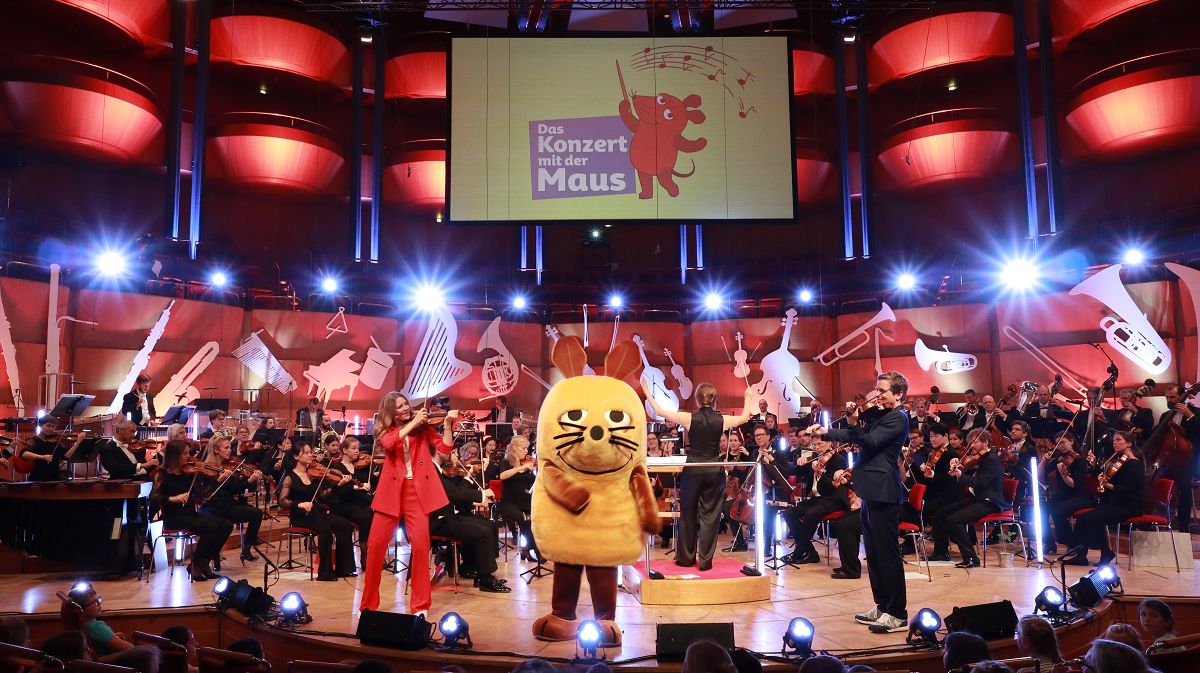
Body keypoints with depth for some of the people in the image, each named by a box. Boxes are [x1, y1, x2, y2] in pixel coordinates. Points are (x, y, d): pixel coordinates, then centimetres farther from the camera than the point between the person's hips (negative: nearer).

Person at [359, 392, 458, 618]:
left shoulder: (423, 427, 9)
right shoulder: (385, 430, 10)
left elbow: (445, 448, -2)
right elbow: (389, 443, -14)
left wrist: (447, 423, -13)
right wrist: (413, 423, -14)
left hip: (417, 490, -1)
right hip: (391, 490, 1)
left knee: (420, 544, -11)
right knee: (376, 544, -1)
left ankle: (420, 605, 3)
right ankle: (368, 603, 16)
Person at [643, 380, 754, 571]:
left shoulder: (689, 418, -8)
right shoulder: (721, 420, -4)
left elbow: (659, 411, -3)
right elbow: (744, 418, 16)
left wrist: (647, 392, 8)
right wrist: (748, 398, 32)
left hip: (692, 470, -1)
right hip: (714, 471, 1)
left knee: (688, 514, 12)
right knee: (709, 515, 7)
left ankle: (686, 557, 20)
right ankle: (705, 560, 8)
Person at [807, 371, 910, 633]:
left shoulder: (897, 418, -10)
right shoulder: (880, 416, 18)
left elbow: (870, 442, -20)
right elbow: (856, 438, 22)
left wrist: (853, 424, -32)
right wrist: (824, 432, 13)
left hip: (883, 493, -10)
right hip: (871, 492, 10)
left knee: (887, 553, -6)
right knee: (873, 553, 15)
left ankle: (898, 614, 1)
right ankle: (882, 606, 24)